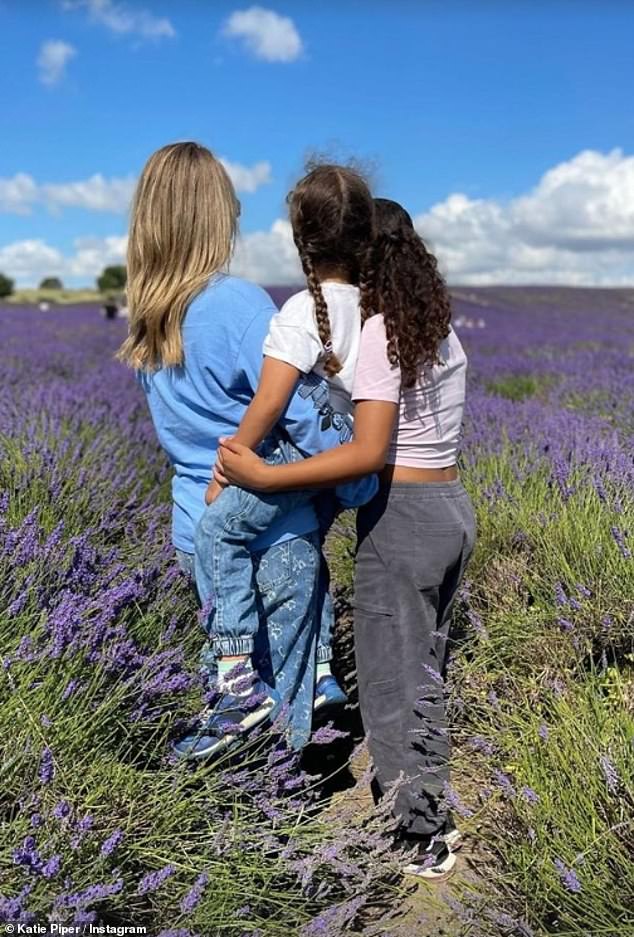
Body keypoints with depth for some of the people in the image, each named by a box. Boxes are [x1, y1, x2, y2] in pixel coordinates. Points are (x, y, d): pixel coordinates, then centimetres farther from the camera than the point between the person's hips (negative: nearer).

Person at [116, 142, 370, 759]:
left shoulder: (145, 319, 5)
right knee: (284, 695, 8)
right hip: (272, 533, -6)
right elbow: (302, 414, -19)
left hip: (196, 530, 7)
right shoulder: (241, 303, -17)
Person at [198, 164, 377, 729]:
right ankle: (321, 671, 30)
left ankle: (235, 668, -8)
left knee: (218, 529, -4)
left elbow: (268, 403, -21)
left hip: (305, 450, -8)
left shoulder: (302, 312, -16)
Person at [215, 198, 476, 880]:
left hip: (402, 517, -9)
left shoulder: (379, 332, -16)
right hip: (452, 509, 9)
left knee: (393, 683, 6)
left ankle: (421, 840, 22)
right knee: (424, 673, 21)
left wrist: (263, 477, -27)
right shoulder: (442, 331, 10)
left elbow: (368, 453, -24)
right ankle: (430, 813, 37)